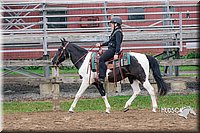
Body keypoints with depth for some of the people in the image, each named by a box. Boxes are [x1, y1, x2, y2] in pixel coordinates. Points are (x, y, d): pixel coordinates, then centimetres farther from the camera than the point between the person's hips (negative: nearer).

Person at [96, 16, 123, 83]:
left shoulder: (118, 32, -11)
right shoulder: (115, 32, 21)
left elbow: (118, 43, -19)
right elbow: (109, 42, 29)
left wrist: (116, 53, -25)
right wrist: (101, 44, 23)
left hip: (113, 49, -11)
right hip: (110, 49, 11)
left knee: (101, 59, -24)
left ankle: (102, 77, -30)